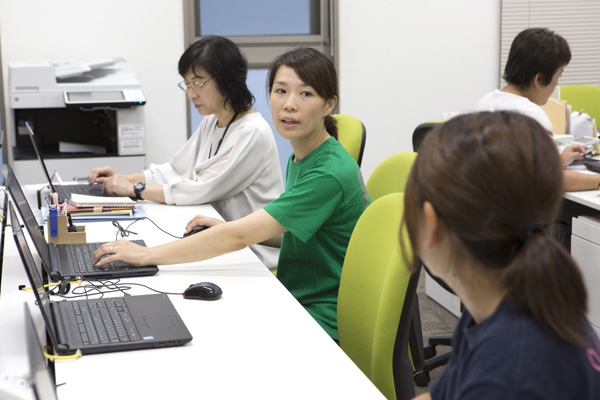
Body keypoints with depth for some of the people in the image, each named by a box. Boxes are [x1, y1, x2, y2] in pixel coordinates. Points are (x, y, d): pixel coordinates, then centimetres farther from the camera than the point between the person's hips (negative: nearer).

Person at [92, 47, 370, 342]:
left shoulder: (331, 173, -22)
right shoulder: (299, 159, 9)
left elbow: (238, 238, -25)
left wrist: (147, 255, -21)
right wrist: (228, 229, 6)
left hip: (325, 325, -8)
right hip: (296, 303, 9)